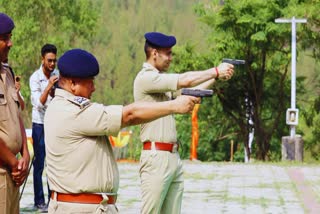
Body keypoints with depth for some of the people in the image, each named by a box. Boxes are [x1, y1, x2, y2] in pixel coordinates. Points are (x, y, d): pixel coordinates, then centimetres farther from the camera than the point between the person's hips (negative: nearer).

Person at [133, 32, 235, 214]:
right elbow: (185, 80, -16)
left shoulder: (162, 80, 17)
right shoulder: (145, 78, -11)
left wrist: (216, 77, 4)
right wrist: (216, 71, -6)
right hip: (156, 157, -9)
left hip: (174, 157, 9)